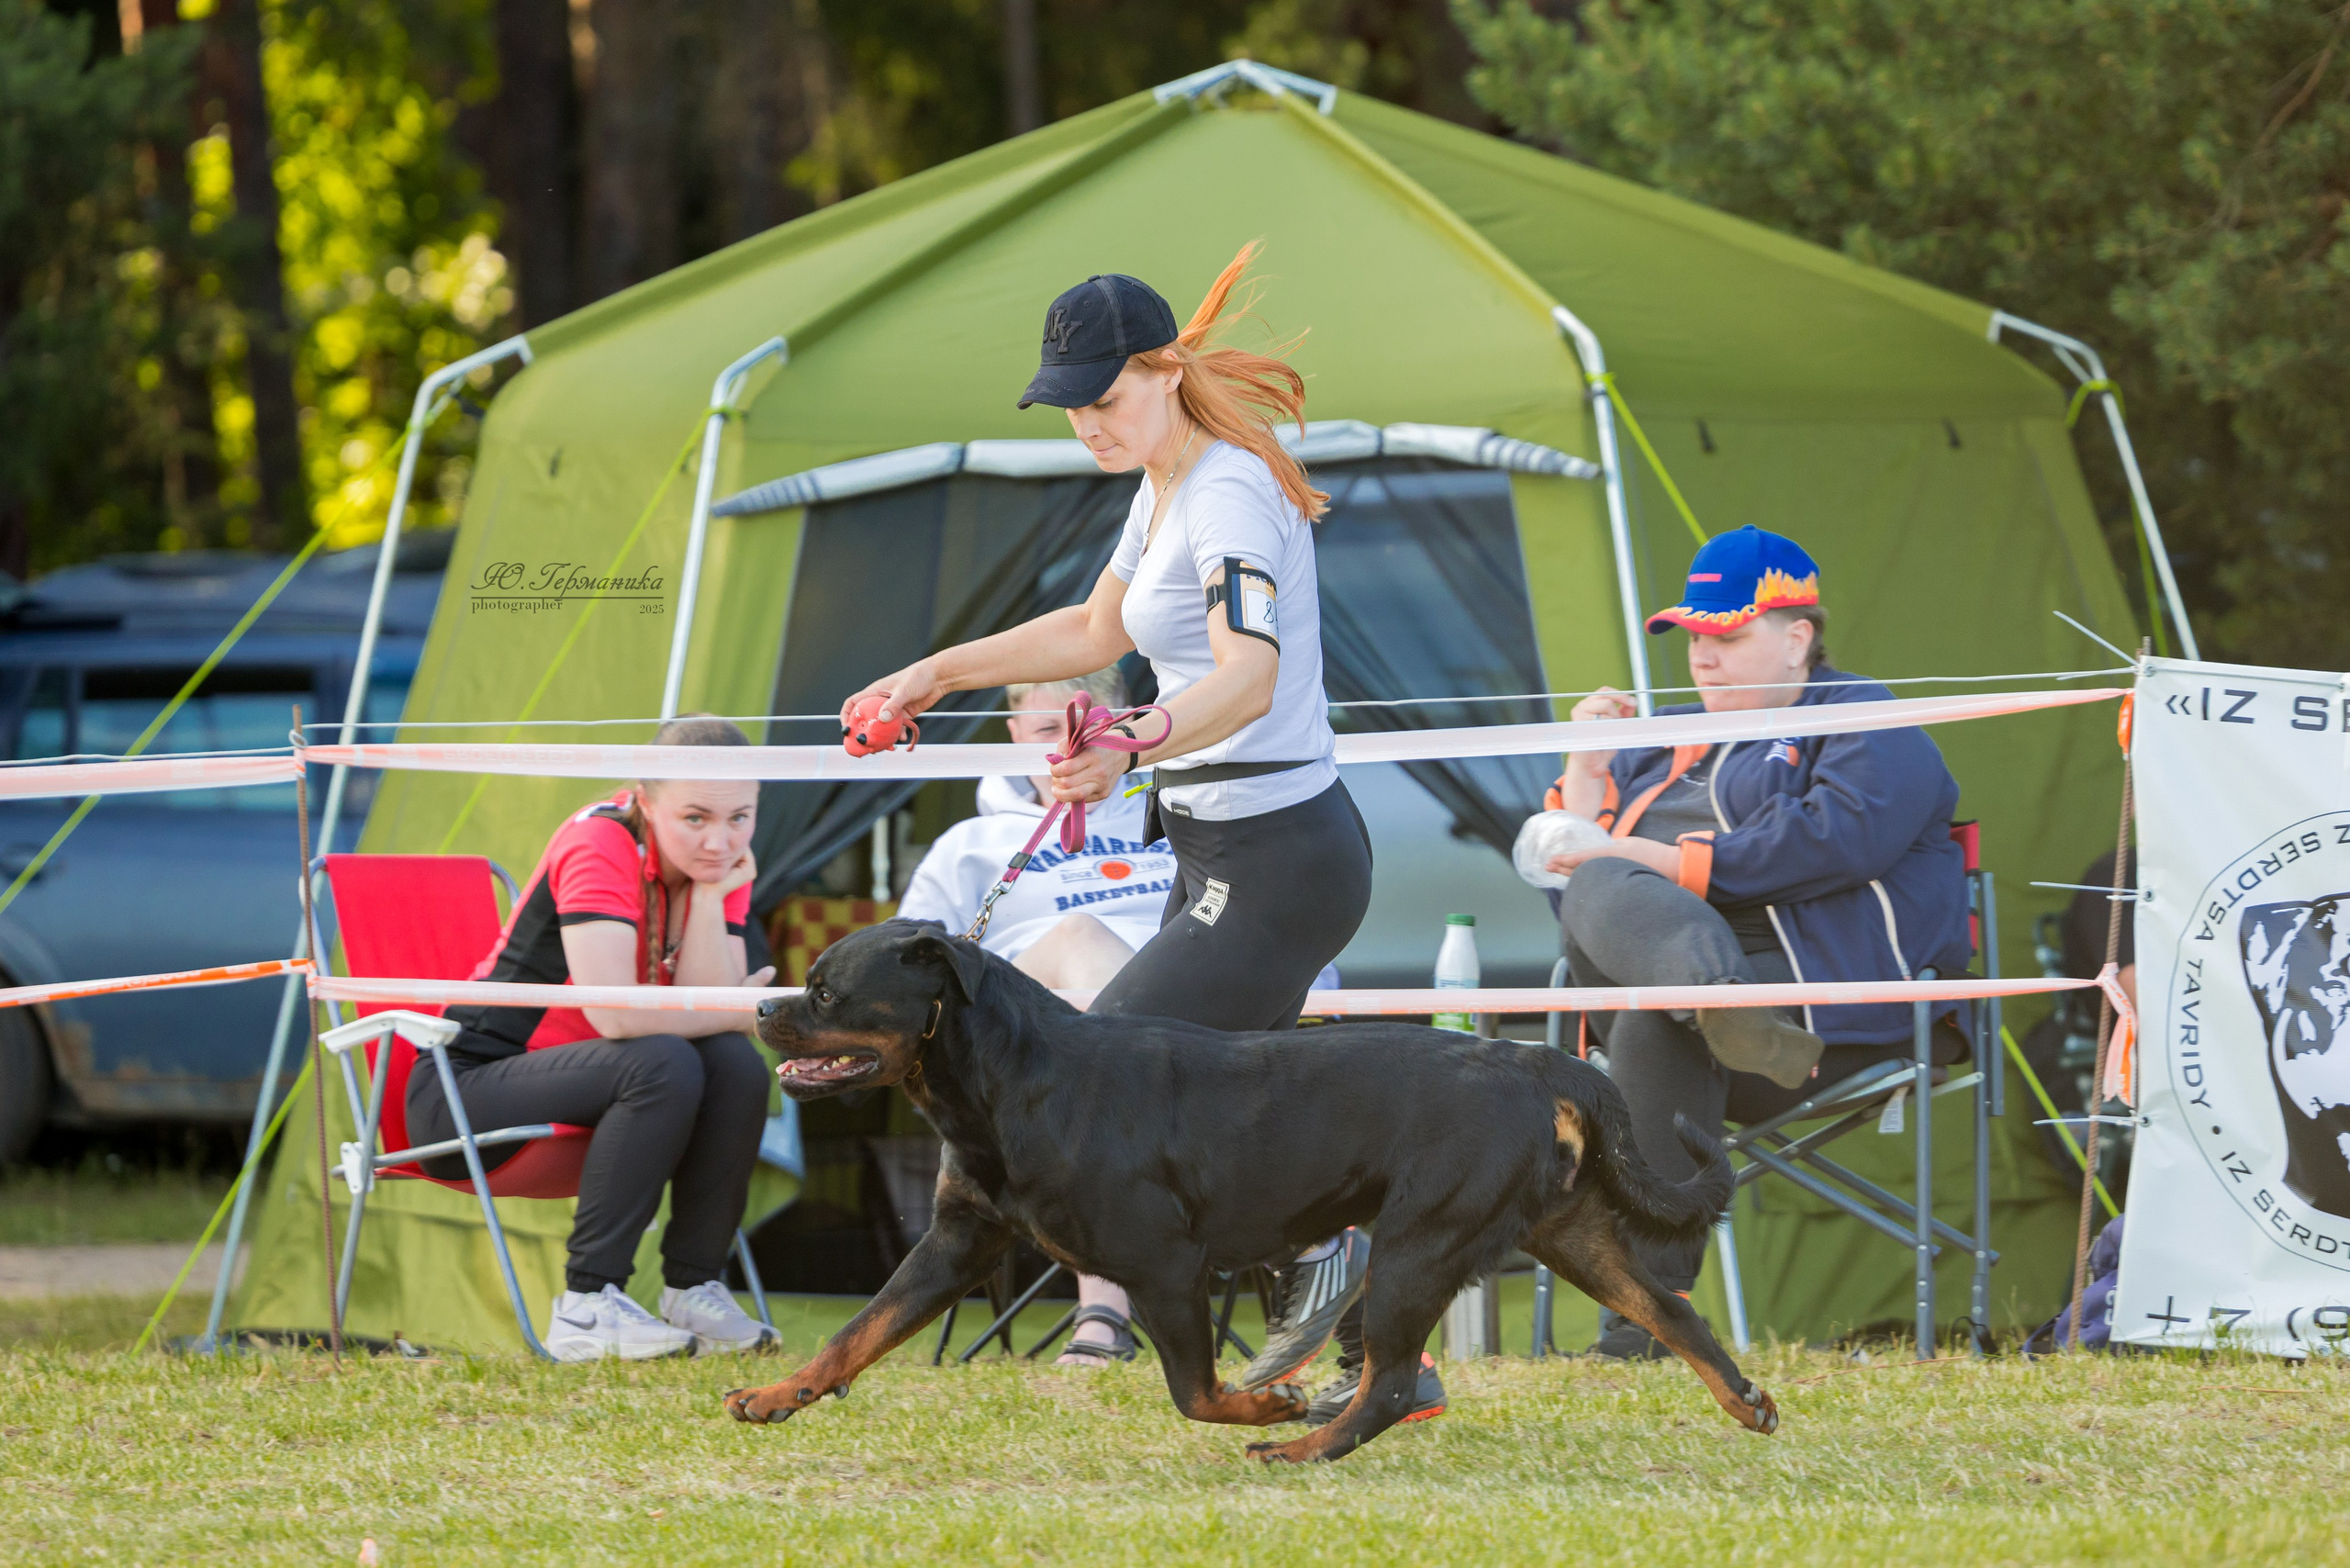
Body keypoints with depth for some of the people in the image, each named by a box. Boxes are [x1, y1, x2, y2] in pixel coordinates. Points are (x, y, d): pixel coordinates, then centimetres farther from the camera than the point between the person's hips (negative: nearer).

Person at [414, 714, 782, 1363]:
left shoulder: (718, 866, 1)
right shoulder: (600, 844, -21)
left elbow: (709, 1006, -11)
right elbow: (615, 1013, -31)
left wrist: (711, 897, -21)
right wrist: (747, 1014, -17)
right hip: (465, 1093, -7)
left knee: (735, 1063, -17)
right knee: (663, 1063, -30)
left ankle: (693, 1290, -8)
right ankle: (585, 1308, -29)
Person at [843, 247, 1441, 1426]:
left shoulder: (1232, 499, -20)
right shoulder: (1168, 485, 10)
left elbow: (1248, 676, -38)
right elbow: (1096, 629, 29)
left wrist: (1133, 750, -55)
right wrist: (945, 671, 24)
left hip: (1276, 863, -10)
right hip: (1221, 854, 10)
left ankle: (1317, 1251, -2)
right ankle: (1384, 1359, 19)